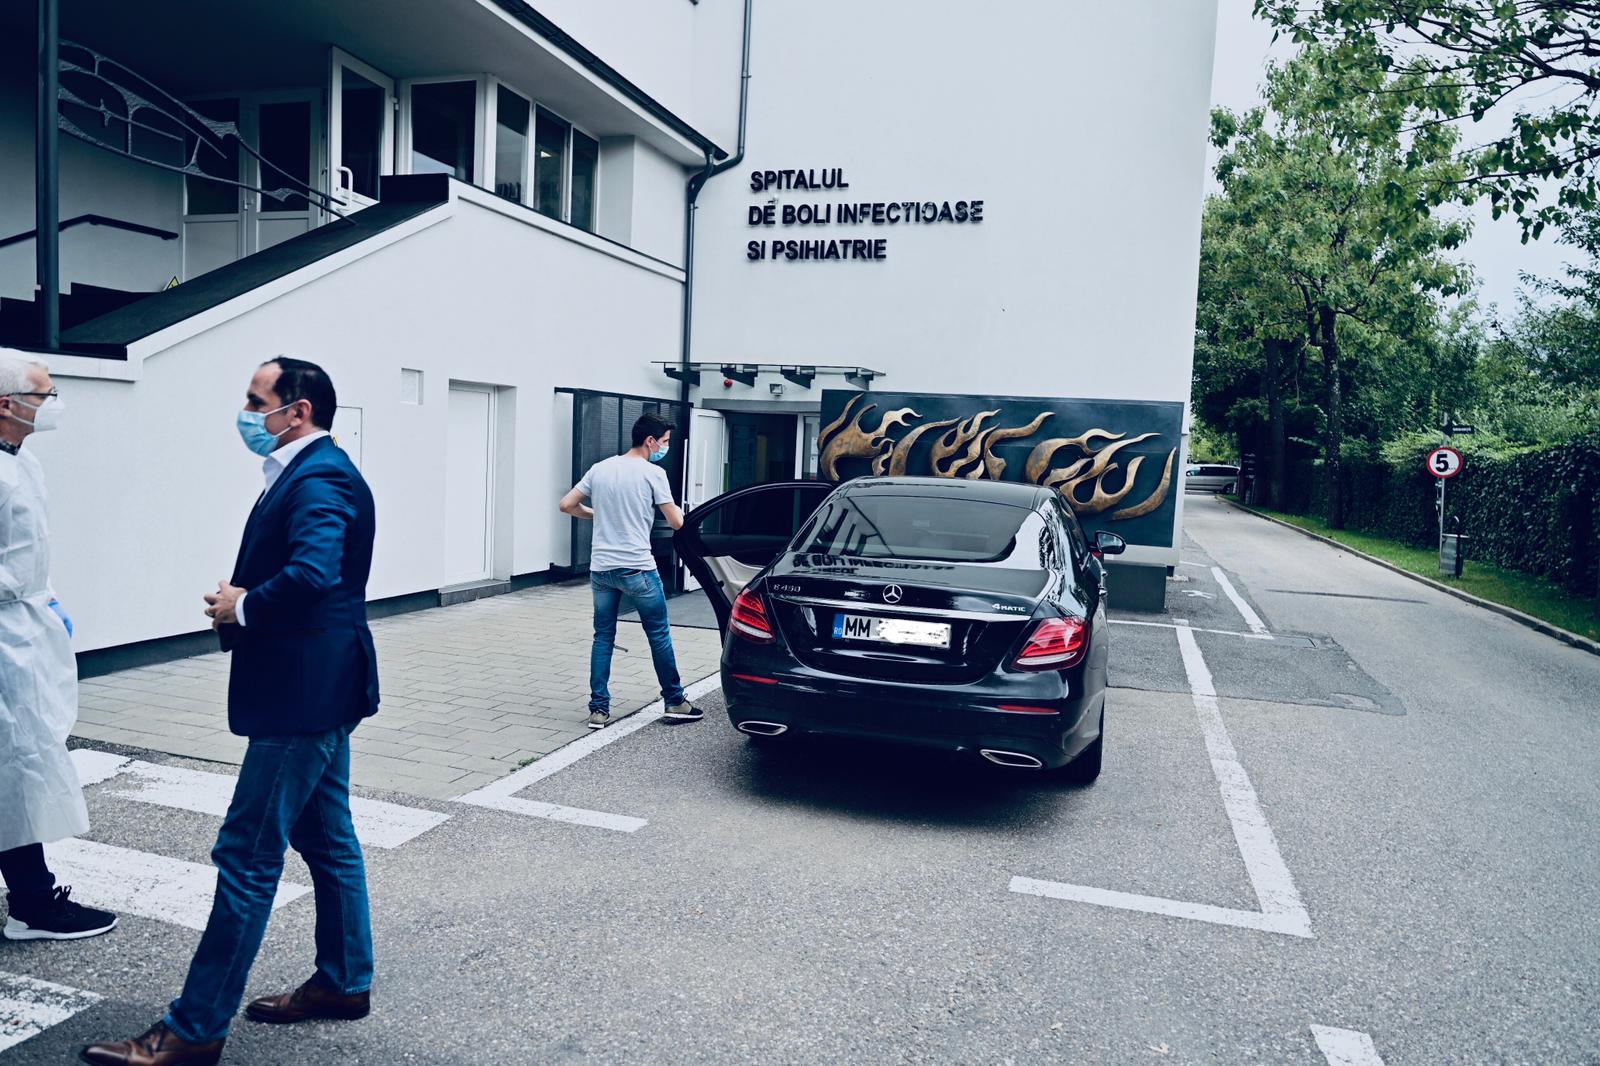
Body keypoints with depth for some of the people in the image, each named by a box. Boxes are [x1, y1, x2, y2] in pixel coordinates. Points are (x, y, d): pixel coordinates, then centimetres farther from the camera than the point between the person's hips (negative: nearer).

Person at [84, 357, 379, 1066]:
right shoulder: (310, 472, 15)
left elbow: (312, 575, -33)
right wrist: (240, 597, -1)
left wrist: (242, 608, -17)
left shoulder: (317, 480, -18)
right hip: (319, 689, 11)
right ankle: (344, 981, 32)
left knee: (248, 854, -2)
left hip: (303, 695, -11)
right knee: (325, 836, 18)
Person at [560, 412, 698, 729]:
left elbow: (566, 505, 9)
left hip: (601, 568, 5)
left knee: (603, 637, 11)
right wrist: (677, 509, 16)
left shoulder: (600, 469, 8)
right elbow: (676, 522, -6)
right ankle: (675, 702, 17)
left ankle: (598, 710, 10)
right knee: (659, 635, 7)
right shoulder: (653, 473, -7)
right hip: (637, 569, -5)